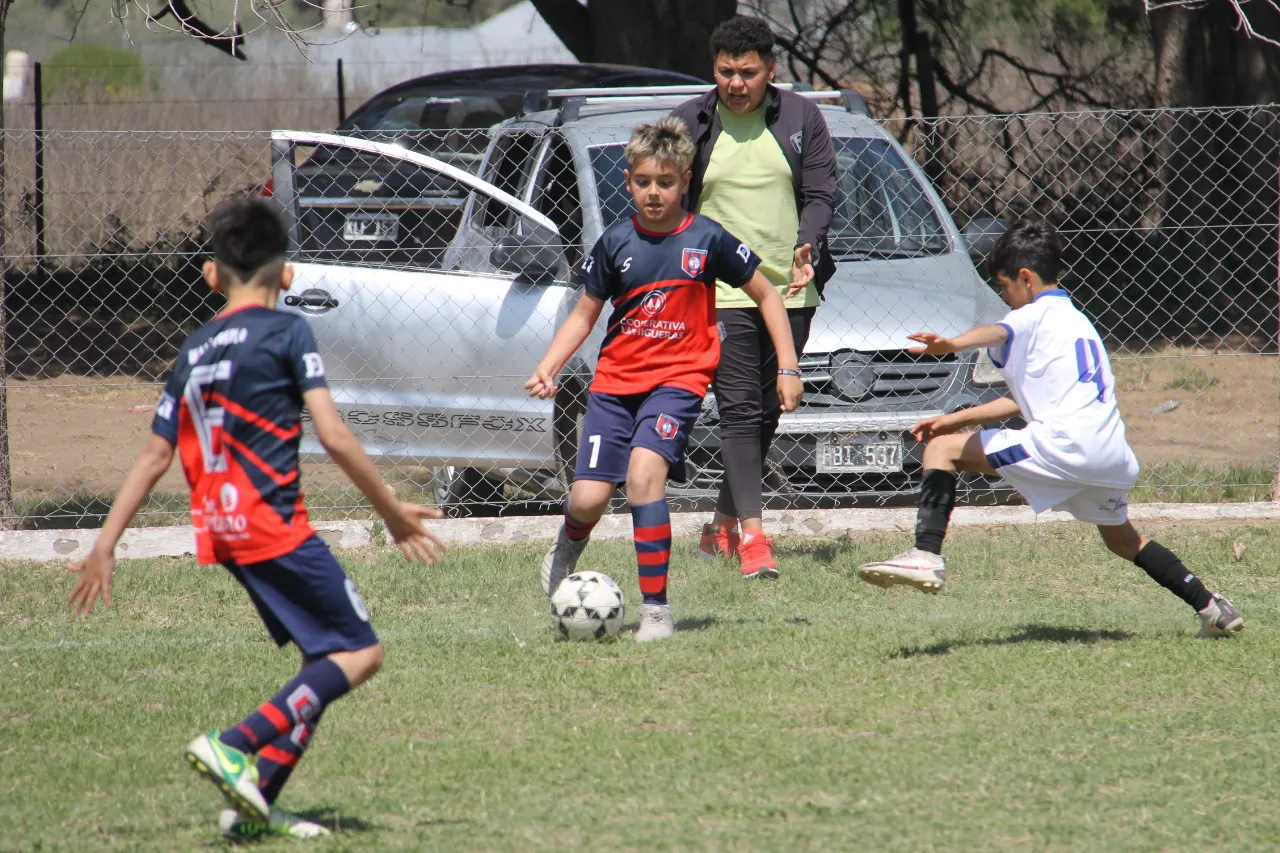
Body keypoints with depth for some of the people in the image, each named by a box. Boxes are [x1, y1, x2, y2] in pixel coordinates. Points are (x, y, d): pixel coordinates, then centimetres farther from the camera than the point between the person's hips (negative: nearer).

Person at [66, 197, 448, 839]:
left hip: (223, 533, 8)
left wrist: (106, 545, 15)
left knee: (325, 663, 13)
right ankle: (234, 747, -18)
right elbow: (334, 436, -12)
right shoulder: (286, 332, -5)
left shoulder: (194, 350, 14)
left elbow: (155, 455, 12)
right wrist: (393, 512, -6)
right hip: (274, 524, -8)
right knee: (360, 653, -4)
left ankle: (255, 800, 5)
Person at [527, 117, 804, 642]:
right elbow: (584, 315, 12)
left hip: (678, 378, -2)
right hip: (614, 381, 2)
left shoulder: (707, 240, -3)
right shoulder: (615, 243, 3)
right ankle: (569, 544, 32)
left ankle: (656, 609, -21)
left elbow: (766, 296, 7)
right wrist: (547, 368, -2)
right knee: (589, 498, -8)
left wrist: (788, 369, 3)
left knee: (644, 469, -28)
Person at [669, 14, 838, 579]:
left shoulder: (801, 119, 5)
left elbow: (821, 193, 4)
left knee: (766, 415, 8)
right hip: (719, 294, -3)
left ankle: (723, 527, 22)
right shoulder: (689, 124, 2)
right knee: (741, 411, -12)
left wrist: (807, 250, -14)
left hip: (790, 292, 3)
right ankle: (752, 537, -18)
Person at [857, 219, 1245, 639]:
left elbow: (998, 334, -20)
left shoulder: (1035, 316, 6)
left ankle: (927, 554, -21)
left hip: (1064, 443, -9)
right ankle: (1211, 608, 31)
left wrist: (951, 344, -41)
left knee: (942, 449, -3)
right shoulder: (1077, 322, 33)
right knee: (1122, 539, 32)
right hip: (1115, 456, 9)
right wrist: (958, 418, 34)